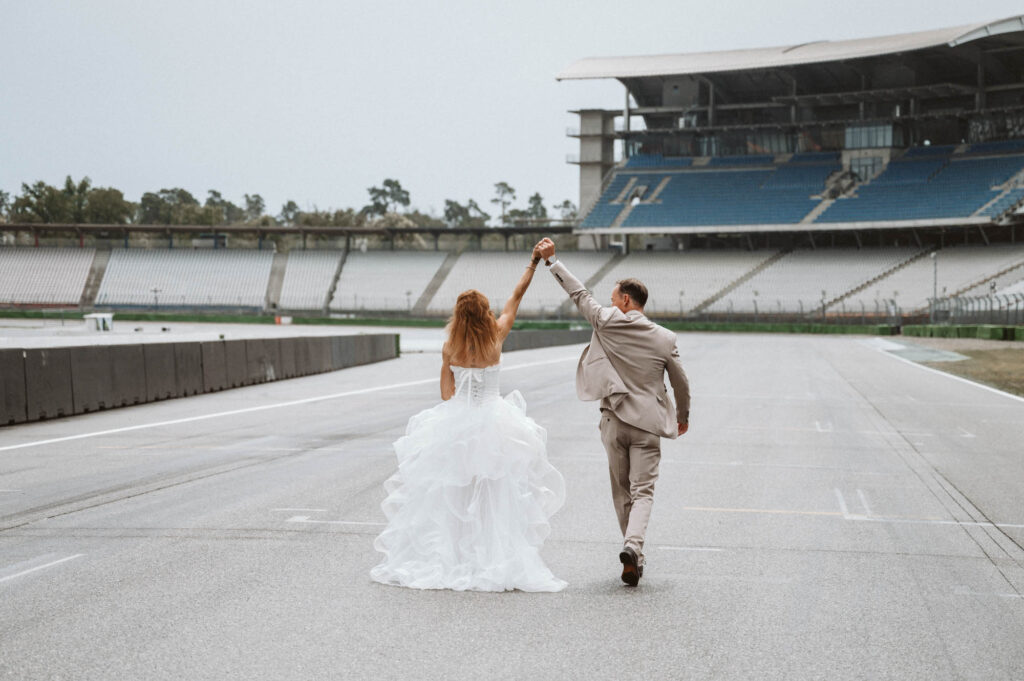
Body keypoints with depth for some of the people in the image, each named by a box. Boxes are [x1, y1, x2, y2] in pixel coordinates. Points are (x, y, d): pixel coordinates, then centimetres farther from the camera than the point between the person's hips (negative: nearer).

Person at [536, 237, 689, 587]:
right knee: (642, 491, -2)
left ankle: (634, 557, 17)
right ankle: (633, 544, -26)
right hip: (647, 424, 0)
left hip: (614, 422, 1)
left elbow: (579, 293, 7)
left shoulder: (607, 323, -4)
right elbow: (681, 383, 7)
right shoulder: (665, 338, -1)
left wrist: (551, 260, 18)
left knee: (621, 492, 13)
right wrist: (683, 416, 24)